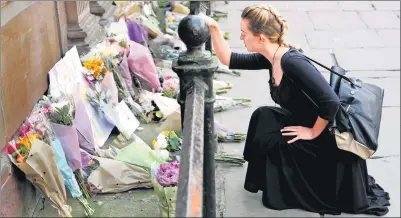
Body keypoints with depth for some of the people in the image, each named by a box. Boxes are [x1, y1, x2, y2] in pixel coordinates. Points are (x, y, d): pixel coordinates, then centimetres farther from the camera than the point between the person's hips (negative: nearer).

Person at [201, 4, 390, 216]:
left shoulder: (292, 62, -29)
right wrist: (214, 28, -4)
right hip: (308, 126, 8)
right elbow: (230, 59, 7)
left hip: (331, 139, -8)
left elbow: (331, 102, -35)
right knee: (263, 118, -2)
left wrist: (313, 133, -20)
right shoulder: (271, 58, -2)